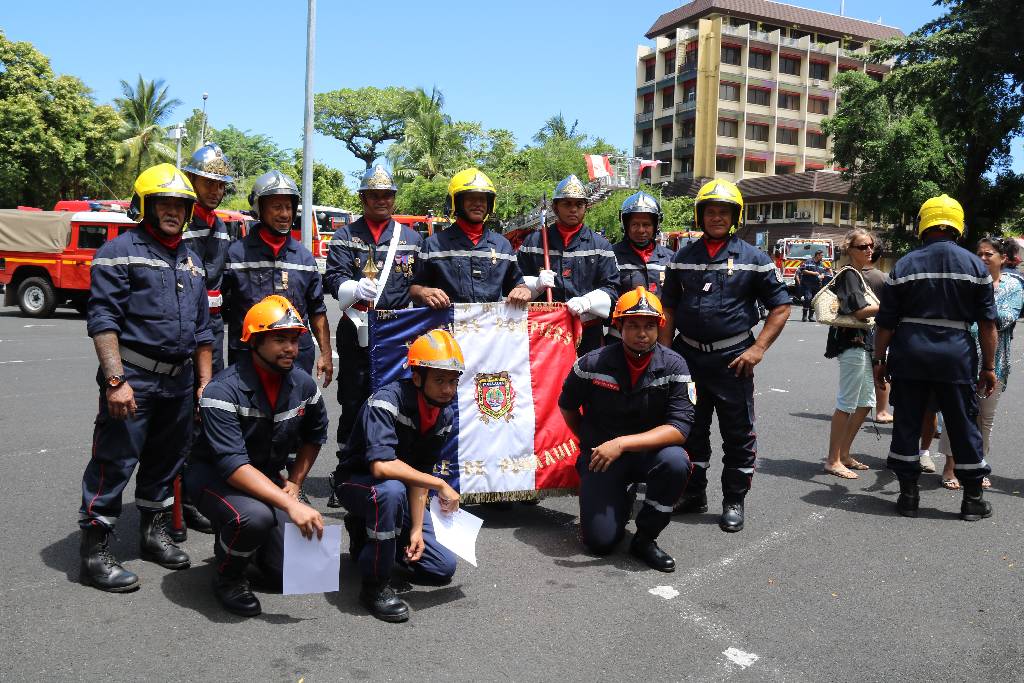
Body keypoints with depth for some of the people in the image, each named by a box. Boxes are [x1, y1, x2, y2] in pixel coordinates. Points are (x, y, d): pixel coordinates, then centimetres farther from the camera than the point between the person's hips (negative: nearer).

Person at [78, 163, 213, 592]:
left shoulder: (191, 261, 16)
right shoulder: (120, 252, -5)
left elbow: (202, 328, 20)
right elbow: (103, 321, -13)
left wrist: (205, 381, 15)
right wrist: (115, 380, -21)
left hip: (179, 380, 7)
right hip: (133, 378, -7)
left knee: (166, 460, 16)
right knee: (115, 462, -4)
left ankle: (154, 533, 31)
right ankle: (95, 552, 6)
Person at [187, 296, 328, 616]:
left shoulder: (303, 384, -7)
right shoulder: (224, 390, -25)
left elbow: (315, 435, 14)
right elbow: (233, 466, -33)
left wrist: (294, 483, 3)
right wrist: (290, 505, -41)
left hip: (267, 476, 5)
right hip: (214, 474, -5)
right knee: (255, 516, -38)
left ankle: (236, 535, 26)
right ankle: (227, 577, -5)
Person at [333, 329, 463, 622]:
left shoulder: (445, 416, -8)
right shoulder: (386, 402, -29)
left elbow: (418, 474, -5)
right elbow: (381, 466, -41)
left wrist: (417, 528, -13)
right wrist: (440, 484, -35)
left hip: (399, 492, 7)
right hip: (357, 481, -6)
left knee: (443, 568, 0)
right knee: (391, 490, -42)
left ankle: (367, 534, 22)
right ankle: (375, 585, -23)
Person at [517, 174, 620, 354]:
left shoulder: (600, 245, 11)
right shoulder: (533, 242, 12)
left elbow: (611, 289, 4)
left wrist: (587, 301, -15)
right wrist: (537, 284, -8)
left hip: (588, 334, 0)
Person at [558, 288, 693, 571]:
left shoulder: (673, 366, -13)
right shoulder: (593, 363, -12)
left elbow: (680, 428, -22)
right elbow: (567, 405, 6)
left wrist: (622, 443, -30)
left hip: (648, 451, 0)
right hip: (600, 454, 0)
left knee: (676, 461, -34)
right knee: (600, 540, -12)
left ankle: (645, 538, -10)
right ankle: (621, 500, 25)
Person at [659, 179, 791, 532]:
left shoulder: (753, 258, 0)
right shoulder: (682, 258, 9)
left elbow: (780, 307, 1)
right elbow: (669, 309, 12)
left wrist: (758, 349, -9)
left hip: (732, 358, -3)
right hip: (687, 355, 3)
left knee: (738, 434, 4)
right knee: (690, 429, 13)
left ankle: (734, 501, 17)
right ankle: (694, 493, 28)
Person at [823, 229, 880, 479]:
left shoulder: (861, 275, 18)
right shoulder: (849, 275, -11)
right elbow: (860, 310, -20)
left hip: (865, 345, 10)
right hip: (853, 344, -10)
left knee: (866, 403, 14)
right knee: (847, 404, -6)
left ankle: (844, 454, 23)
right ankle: (833, 460, 0)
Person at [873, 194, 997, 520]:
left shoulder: (904, 265, 1)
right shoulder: (975, 265, 2)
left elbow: (885, 322, 1)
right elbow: (987, 323, 0)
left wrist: (879, 360, 9)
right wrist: (989, 366, 6)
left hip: (909, 355, 0)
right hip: (956, 355, 0)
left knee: (907, 423, 8)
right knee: (963, 426, 10)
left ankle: (908, 495, 13)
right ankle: (973, 499, 19)